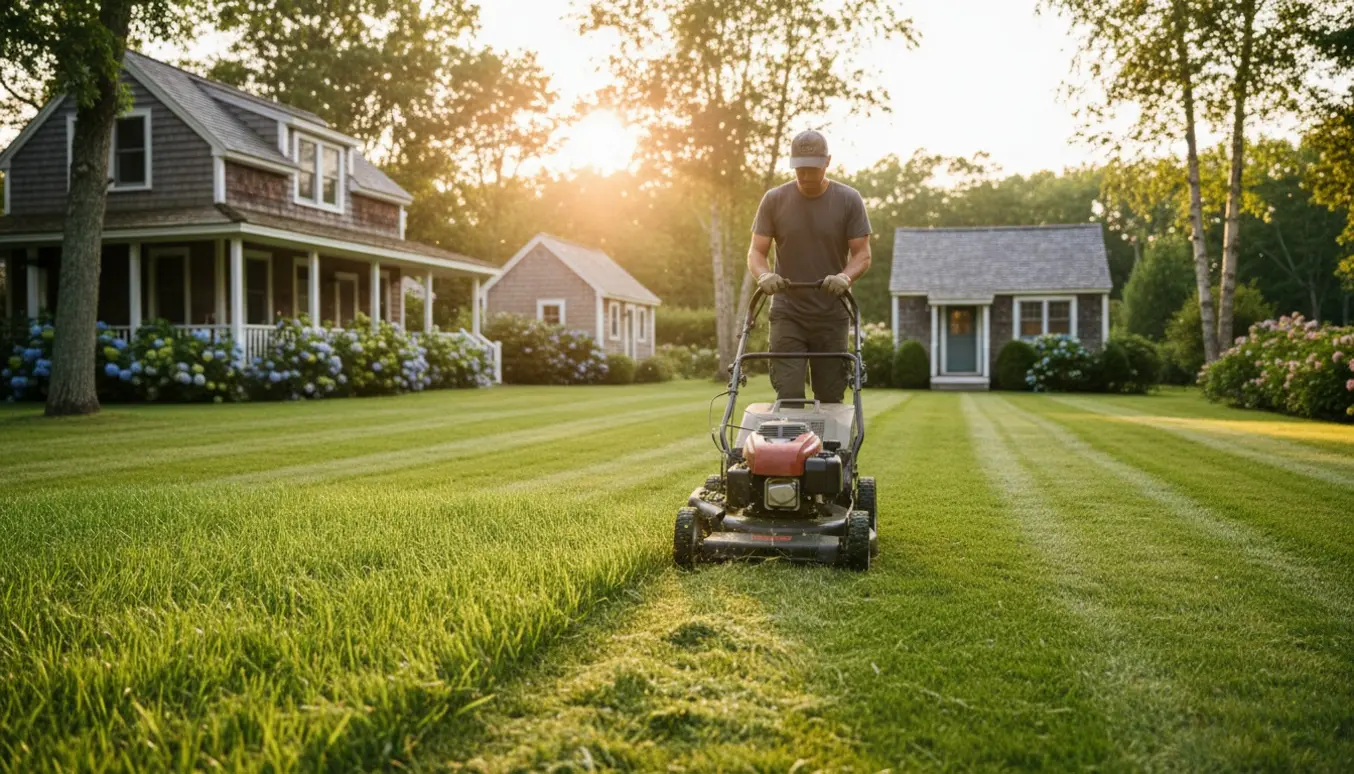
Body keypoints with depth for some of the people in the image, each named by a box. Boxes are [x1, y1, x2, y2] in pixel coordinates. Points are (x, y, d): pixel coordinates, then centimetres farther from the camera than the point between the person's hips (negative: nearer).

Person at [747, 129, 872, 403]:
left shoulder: (849, 200, 0)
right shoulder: (774, 200, 2)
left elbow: (862, 253, -2)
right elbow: (756, 251, 1)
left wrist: (845, 277, -24)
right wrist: (764, 274, -22)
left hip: (832, 316, 0)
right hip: (787, 314, 0)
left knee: (830, 398, 4)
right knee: (788, 396, -9)